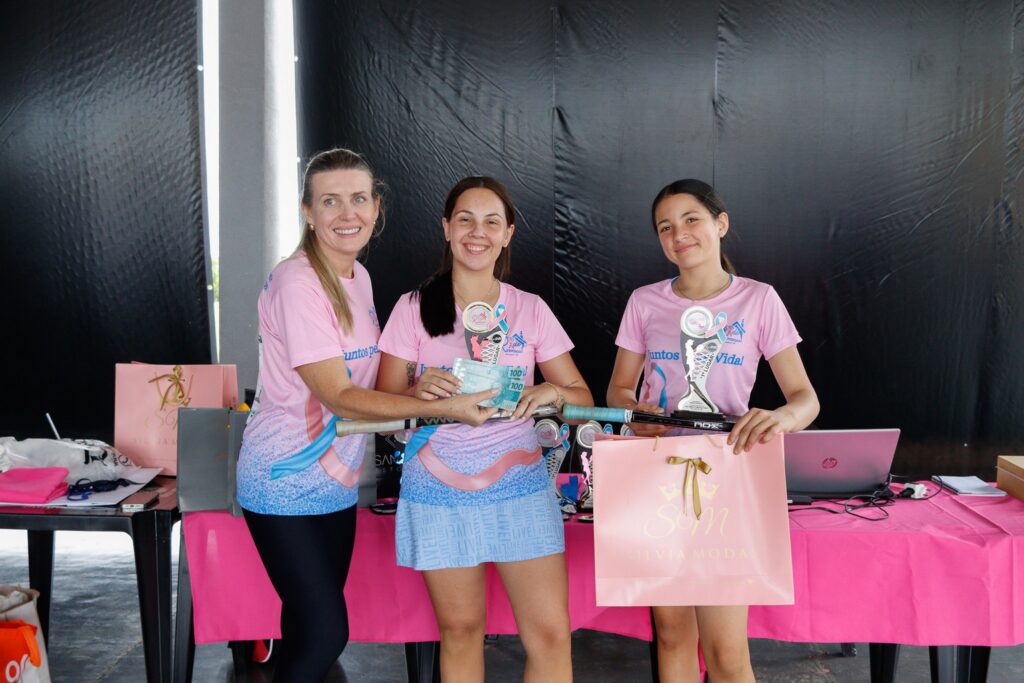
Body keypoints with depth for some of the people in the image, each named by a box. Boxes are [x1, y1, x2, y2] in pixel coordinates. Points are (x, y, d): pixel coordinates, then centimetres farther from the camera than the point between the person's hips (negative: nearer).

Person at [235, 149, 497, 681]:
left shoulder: (358, 277, 7)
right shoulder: (296, 284, -19)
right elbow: (338, 396, -23)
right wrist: (442, 408, -26)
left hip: (337, 481, 8)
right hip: (285, 487, -8)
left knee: (311, 627, 15)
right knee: (324, 635, -9)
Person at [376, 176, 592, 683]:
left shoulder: (531, 310, 5)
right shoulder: (414, 308, 1)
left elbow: (582, 396, 8)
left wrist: (554, 392, -15)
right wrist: (420, 391, -20)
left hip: (519, 486, 1)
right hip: (440, 491, -1)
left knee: (551, 633, -4)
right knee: (461, 630, 8)